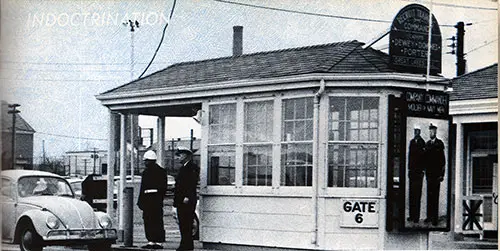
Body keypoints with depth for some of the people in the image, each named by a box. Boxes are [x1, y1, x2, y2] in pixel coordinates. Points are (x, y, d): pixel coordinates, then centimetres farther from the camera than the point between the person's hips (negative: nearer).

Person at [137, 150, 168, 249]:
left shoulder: (147, 172, -9)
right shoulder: (162, 171, 11)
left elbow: (143, 187, -12)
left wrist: (140, 201, -11)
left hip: (149, 198, -6)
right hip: (158, 198, 6)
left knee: (149, 221, -3)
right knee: (158, 221, 6)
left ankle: (151, 241, -4)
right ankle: (159, 242, 7)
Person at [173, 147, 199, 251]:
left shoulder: (193, 167, -7)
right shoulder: (183, 168, 21)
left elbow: (193, 183, -16)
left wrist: (187, 197, -23)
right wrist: (176, 200, 16)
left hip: (187, 201, -9)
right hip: (180, 201, 9)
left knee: (187, 224, -9)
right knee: (182, 223, 9)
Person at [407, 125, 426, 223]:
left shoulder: (422, 142, -6)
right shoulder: (412, 142, 14)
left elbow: (423, 156, -8)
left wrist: (422, 170, -11)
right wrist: (409, 168, 12)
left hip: (418, 171, -6)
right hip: (412, 170, 6)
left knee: (417, 194, -5)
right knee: (411, 194, 8)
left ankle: (416, 216, -2)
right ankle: (412, 215, 14)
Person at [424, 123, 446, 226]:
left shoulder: (440, 143, -3)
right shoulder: (427, 144, 13)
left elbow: (443, 160, -5)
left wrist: (442, 174, -9)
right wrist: (425, 170, 5)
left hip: (436, 173, -5)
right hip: (429, 173, 5)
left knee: (435, 195, -4)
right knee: (429, 194, 8)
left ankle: (435, 217, -2)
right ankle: (429, 215, 13)